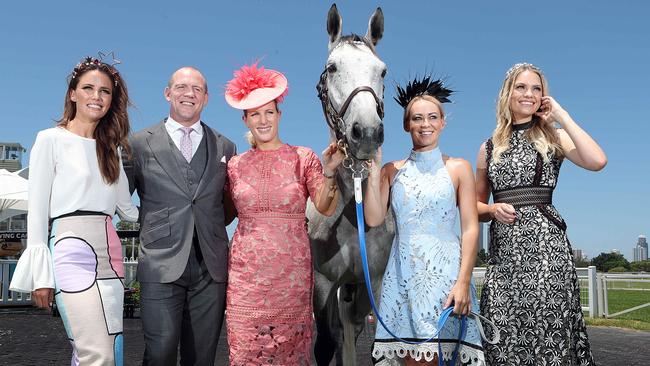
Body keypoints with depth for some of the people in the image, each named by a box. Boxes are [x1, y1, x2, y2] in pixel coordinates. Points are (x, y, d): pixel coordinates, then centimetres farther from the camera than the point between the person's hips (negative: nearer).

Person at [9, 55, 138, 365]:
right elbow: (37, 210, -2)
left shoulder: (110, 148, 17)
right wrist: (41, 274, -7)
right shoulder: (51, 139, 2)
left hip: (109, 255, 6)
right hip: (73, 252, -6)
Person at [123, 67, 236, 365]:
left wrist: (210, 229, 6)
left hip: (211, 268, 2)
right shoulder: (140, 143, 5)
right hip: (161, 266, -2)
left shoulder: (225, 147, 12)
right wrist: (151, 228, -1)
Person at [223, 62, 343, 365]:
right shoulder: (235, 165, 7)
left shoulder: (303, 158, 2)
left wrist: (328, 171, -21)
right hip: (246, 272, 1)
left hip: (292, 271, -1)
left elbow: (325, 208, -6)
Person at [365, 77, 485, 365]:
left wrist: (463, 282, -12)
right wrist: (374, 170, -3)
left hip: (444, 269, -2)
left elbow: (470, 229, -2)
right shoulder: (392, 171, 12)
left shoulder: (459, 169, 4)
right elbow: (373, 219, 1)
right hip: (403, 272, 2)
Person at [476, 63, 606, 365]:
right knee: (504, 340, -1)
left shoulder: (554, 137, 8)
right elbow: (477, 205, 20)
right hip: (503, 249, 2)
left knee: (548, 335, -7)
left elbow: (597, 161, -13)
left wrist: (562, 116, -4)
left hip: (544, 242, -2)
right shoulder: (489, 147, 14)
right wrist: (493, 209, -3)